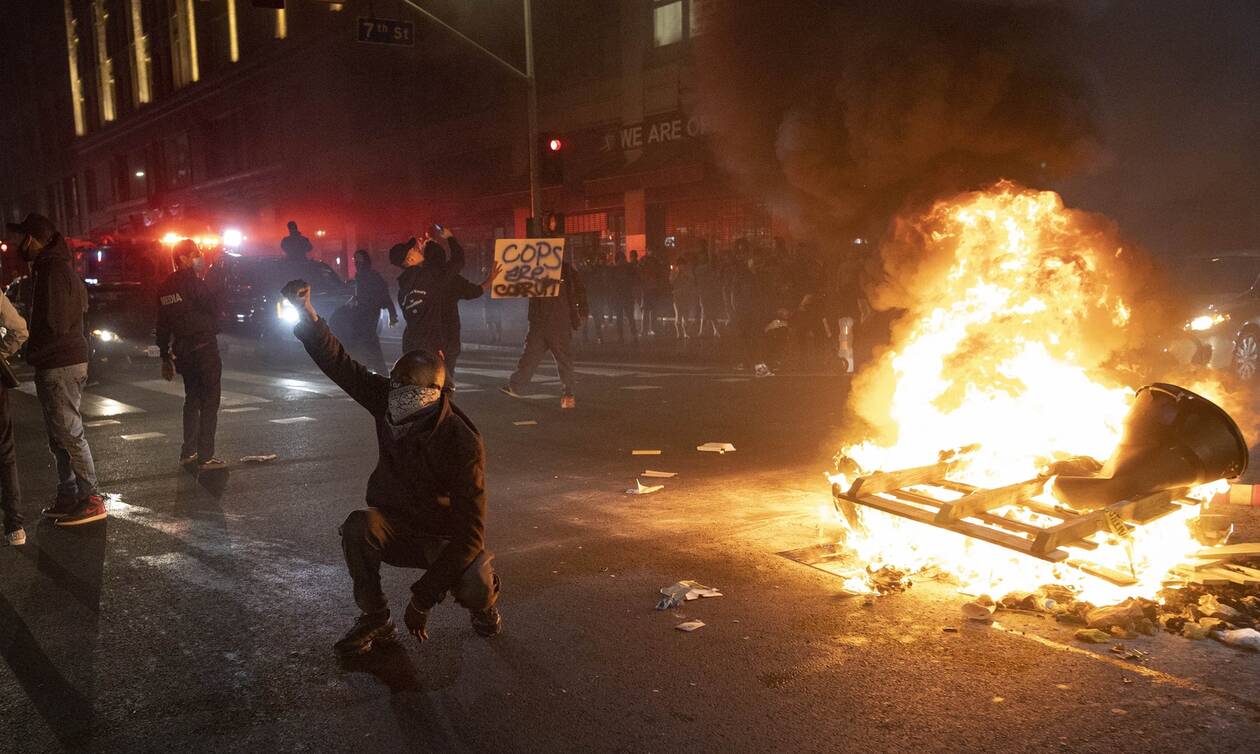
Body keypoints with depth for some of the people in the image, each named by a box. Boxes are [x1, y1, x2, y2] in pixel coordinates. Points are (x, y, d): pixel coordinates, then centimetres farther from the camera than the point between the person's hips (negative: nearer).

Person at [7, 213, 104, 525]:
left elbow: (56, 324, -22)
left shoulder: (52, 270, -15)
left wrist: (32, 352, -8)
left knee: (69, 434, -7)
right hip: (63, 362, 10)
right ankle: (68, 498, 22)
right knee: (60, 436, 14)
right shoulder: (55, 266, 17)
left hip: (59, 366, -10)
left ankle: (90, 500, -3)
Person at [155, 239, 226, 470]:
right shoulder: (192, 282, -13)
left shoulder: (165, 287, 10)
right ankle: (205, 457, -5)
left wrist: (165, 357, 19)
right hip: (204, 347, -8)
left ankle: (188, 452, 22)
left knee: (192, 399, 19)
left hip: (182, 350, 8)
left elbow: (162, 325, 14)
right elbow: (214, 309, -12)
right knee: (209, 401, -3)